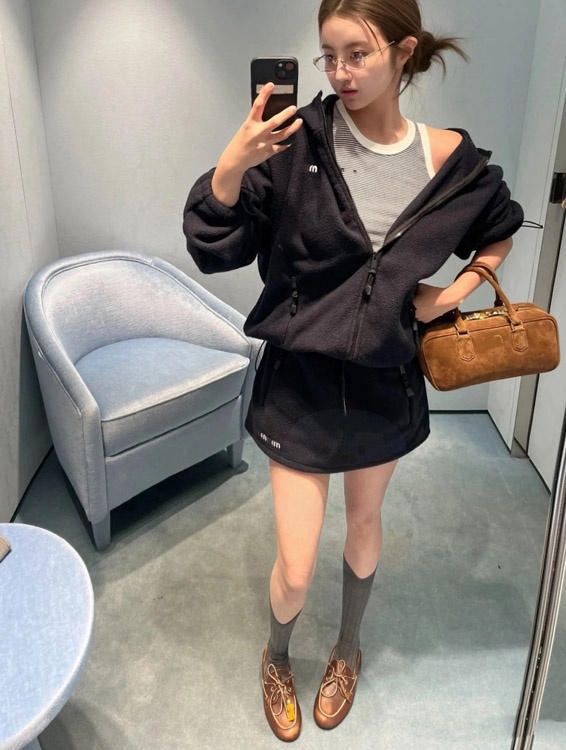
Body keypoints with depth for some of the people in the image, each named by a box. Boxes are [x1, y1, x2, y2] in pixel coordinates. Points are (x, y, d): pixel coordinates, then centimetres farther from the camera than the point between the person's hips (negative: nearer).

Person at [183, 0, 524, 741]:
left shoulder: (450, 159, -7)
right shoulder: (297, 143, -13)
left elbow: (503, 228, 13)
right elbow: (213, 249, -14)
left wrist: (454, 292, -1)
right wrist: (233, 165, -30)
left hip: (386, 381, 3)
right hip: (301, 379, -2)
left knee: (365, 523, 23)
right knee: (295, 568, 3)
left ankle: (349, 649, 53)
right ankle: (276, 656, 42)